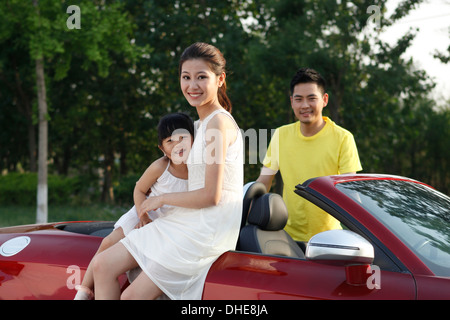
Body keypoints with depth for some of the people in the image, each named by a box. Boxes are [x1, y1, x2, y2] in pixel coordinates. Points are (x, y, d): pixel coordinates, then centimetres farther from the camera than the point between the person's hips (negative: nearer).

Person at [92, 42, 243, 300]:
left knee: (133, 295, -13)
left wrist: (163, 199, -5)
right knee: (103, 265, 1)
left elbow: (211, 196, -17)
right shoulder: (203, 124, 16)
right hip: (186, 222, 10)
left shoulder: (219, 123, -14)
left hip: (207, 231, -10)